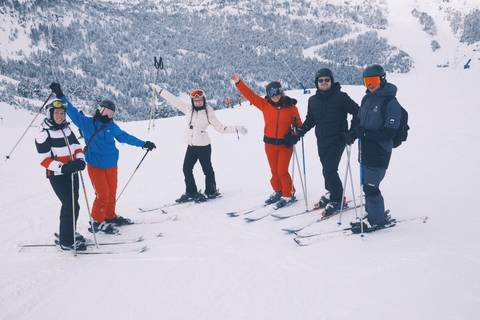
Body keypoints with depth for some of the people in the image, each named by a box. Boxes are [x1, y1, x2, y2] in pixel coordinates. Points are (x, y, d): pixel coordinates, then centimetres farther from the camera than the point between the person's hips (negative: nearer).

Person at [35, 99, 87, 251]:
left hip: (72, 172, 7)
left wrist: (80, 160, -8)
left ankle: (69, 233, 33)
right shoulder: (44, 133, -11)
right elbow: (44, 159, -14)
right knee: (70, 205, -8)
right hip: (57, 175, -7)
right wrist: (62, 167, -26)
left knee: (73, 204, 14)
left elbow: (76, 146, 12)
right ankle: (66, 241, 5)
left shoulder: (66, 128, 10)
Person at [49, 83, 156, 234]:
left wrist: (143, 144, 13)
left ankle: (110, 217, 33)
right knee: (102, 195, -6)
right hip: (95, 165, -4)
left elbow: (125, 137, 12)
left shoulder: (111, 126, 4)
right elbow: (72, 111, -6)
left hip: (111, 165, 4)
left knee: (111, 193, 13)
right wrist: (61, 96, -14)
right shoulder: (86, 122, -4)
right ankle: (97, 222, 12)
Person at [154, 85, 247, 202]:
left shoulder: (208, 113, -7)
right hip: (191, 146, 5)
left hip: (203, 145, -5)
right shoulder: (188, 108, 3)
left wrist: (236, 129, -9)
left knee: (207, 169, 4)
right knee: (187, 169, 8)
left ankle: (211, 191, 20)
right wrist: (159, 89, 10)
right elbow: (173, 99, 8)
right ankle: (191, 192, 21)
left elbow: (220, 128, -3)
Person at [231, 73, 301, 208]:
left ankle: (288, 195, 13)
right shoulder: (265, 104, -1)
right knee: (274, 171, 12)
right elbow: (250, 95, -3)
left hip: (285, 143, -3)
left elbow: (298, 124, 2)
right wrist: (238, 82, -9)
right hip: (270, 143, 3)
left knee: (282, 171, -4)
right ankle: (278, 191, 31)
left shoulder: (291, 106, -5)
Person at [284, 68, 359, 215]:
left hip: (337, 140, -5)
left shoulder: (340, 97, -7)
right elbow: (310, 121, 18)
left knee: (329, 170, -12)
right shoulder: (313, 100, 8)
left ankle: (337, 199, 3)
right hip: (321, 141, 5)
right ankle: (331, 194, 27)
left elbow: (357, 112, -5)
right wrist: (297, 134, 9)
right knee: (327, 169, 9)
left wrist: (351, 133, -11)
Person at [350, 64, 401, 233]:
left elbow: (390, 132, -17)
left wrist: (365, 133, -23)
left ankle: (378, 220, 8)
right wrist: (355, 132, -1)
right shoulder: (367, 99, 12)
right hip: (366, 150, 7)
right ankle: (373, 213, 27)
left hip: (379, 152, -7)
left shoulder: (390, 102, -12)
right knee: (367, 184, 12)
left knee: (370, 186, -7)